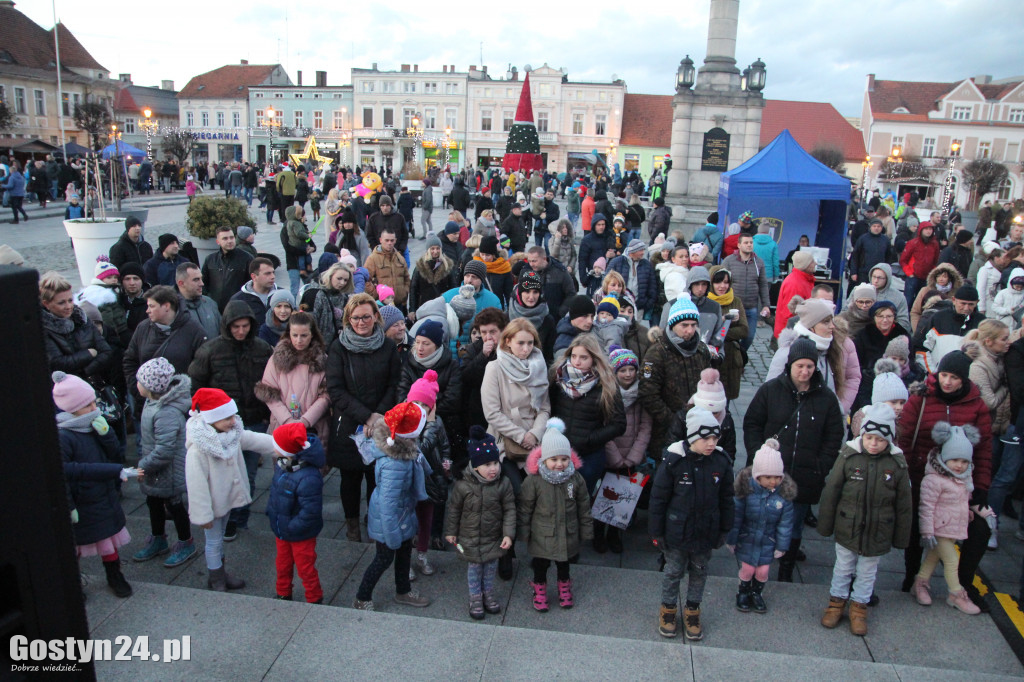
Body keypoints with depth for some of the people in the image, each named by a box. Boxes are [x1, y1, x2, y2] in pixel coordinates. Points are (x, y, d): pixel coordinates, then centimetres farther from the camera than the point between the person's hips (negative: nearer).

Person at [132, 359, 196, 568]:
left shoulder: (167, 413, -36)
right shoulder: (154, 402, -3)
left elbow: (165, 450, -35)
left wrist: (143, 466, -23)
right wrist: (144, 461, 17)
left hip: (169, 472, -9)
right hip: (156, 472, 9)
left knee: (173, 504, 10)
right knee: (154, 502, 24)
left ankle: (186, 544, 31)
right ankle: (158, 540, 45)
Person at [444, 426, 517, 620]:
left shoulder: (503, 484, -15)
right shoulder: (463, 485, -20)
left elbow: (509, 510, -8)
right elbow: (454, 509, -6)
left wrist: (508, 534, -12)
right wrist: (451, 532, 1)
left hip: (494, 538, 2)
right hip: (470, 539, -2)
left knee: (491, 567, 18)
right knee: (474, 568, 13)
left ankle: (488, 594, 42)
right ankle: (475, 598, 35)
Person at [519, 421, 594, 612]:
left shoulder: (575, 479, -12)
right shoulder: (533, 480, -20)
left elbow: (584, 507, 0)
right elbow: (525, 508, -10)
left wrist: (586, 530, 5)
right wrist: (524, 532, -5)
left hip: (567, 535, 2)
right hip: (541, 536, -2)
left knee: (564, 564, 23)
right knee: (540, 565, 16)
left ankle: (564, 588, 47)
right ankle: (539, 590, 41)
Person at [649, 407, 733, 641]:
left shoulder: (721, 461, -11)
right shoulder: (673, 460, -21)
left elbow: (726, 499, 3)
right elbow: (658, 498, -12)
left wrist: (724, 529, 8)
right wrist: (656, 532, -8)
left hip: (706, 533, 3)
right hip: (677, 532, -3)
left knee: (700, 573, 20)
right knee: (673, 572, 16)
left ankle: (692, 612, 42)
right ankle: (668, 610, 39)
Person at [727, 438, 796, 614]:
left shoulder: (785, 492, -16)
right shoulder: (746, 488, -22)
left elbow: (785, 522, -4)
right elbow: (735, 516, -12)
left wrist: (782, 545, 1)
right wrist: (731, 540, -4)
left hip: (768, 540, 2)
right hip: (747, 538, -2)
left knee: (763, 571, 9)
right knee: (747, 568, 8)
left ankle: (756, 593, 39)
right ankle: (743, 593, 37)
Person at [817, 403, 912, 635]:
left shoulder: (897, 464, -11)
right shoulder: (848, 456, -14)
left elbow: (904, 505, 0)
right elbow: (830, 492, -6)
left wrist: (901, 537, 5)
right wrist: (825, 525, -1)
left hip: (877, 534, 1)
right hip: (847, 529, 0)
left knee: (867, 573, 17)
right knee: (843, 568, 17)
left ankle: (859, 607, 35)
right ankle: (837, 601, 35)